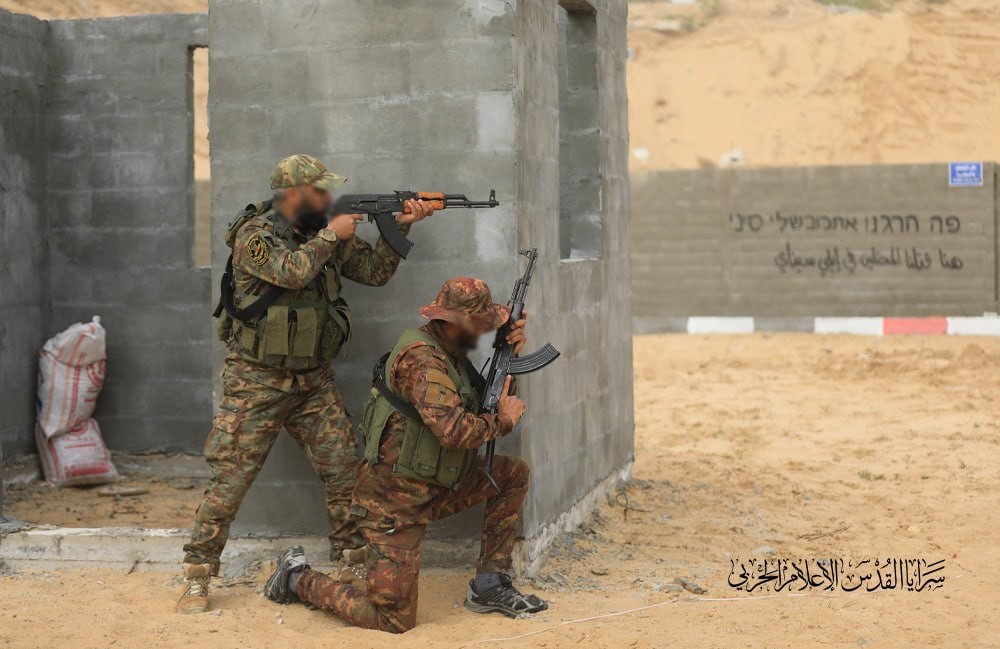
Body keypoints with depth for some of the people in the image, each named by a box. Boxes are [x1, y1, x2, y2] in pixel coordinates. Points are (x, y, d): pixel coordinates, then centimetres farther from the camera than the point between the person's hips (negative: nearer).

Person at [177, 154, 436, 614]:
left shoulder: (325, 235, 9)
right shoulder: (254, 234, -11)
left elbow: (374, 271, 10)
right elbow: (291, 271, -27)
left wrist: (399, 226, -2)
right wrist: (331, 235, -15)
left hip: (314, 381, 6)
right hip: (256, 382, -6)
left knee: (345, 472, 3)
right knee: (230, 478, -4)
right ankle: (197, 577, 6)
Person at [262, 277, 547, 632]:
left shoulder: (449, 352, 7)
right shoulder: (421, 357, -23)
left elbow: (489, 401, 14)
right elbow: (454, 430, -33)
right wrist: (503, 420, -17)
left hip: (431, 488, 9)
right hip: (394, 501, -9)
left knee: (514, 474, 6)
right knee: (393, 621, -6)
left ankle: (490, 587, 11)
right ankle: (299, 579, 15)